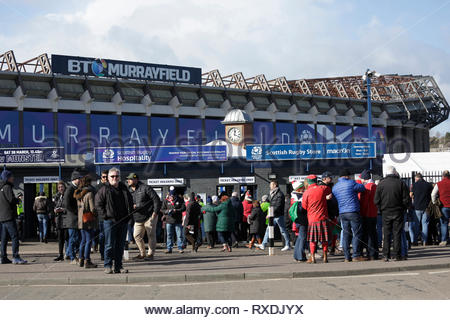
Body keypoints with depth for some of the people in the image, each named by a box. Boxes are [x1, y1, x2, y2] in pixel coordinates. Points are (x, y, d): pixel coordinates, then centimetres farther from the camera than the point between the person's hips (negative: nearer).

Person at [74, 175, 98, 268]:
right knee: (89, 240, -4)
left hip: (81, 220, 8)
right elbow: (93, 208, -16)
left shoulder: (78, 194, 9)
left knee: (83, 240, 16)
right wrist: (96, 215, 1)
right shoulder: (89, 193, -14)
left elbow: (78, 207, 14)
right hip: (89, 220, -8)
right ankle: (87, 261, -5)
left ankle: (81, 259, 20)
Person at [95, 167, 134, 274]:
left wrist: (129, 214, 10)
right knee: (110, 245, -4)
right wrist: (105, 216, -10)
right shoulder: (104, 190, -1)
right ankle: (107, 266, 2)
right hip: (110, 221, -5)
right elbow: (98, 204, -2)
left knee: (120, 245, 7)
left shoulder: (124, 188, 13)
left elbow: (130, 202, 22)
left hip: (123, 221, 5)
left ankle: (119, 266, 12)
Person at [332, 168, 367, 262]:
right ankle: (356, 255, -6)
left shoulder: (335, 187, 12)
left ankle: (347, 257, 5)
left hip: (342, 213, 6)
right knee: (357, 233, -2)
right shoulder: (351, 183, -6)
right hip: (353, 211, -6)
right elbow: (363, 188, 4)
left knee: (346, 234, 7)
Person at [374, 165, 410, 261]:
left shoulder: (381, 184, -2)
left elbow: (376, 200, -1)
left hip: (385, 213, 1)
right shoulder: (401, 183, -5)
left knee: (386, 234, 6)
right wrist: (403, 209, 11)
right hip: (398, 212, -1)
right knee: (397, 234, 3)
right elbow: (406, 199, -4)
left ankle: (386, 255, 3)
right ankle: (397, 255, 1)